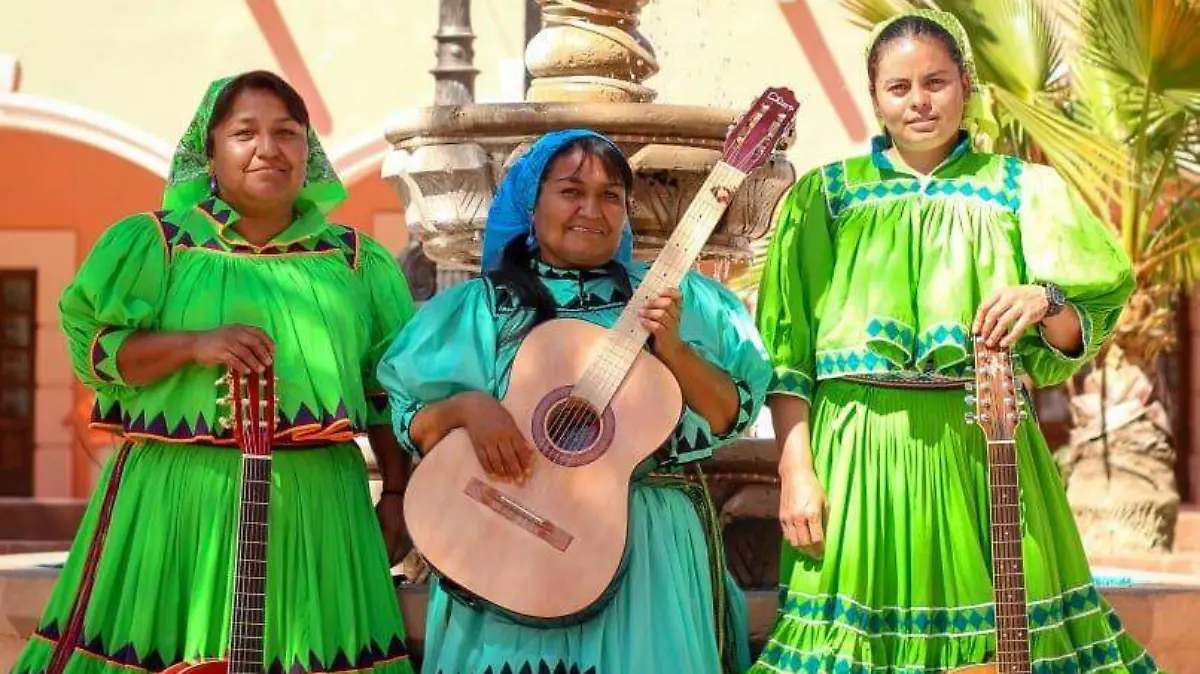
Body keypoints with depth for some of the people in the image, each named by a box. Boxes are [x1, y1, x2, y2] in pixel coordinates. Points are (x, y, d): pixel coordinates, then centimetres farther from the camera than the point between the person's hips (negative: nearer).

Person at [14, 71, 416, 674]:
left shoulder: (354, 258, 12)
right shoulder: (156, 241, 4)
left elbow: (388, 387, 13)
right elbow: (92, 348, -3)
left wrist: (396, 492, 7)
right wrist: (193, 344, -17)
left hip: (317, 503, 2)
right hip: (179, 497, -2)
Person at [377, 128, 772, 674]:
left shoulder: (668, 297, 7)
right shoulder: (478, 307, 5)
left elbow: (729, 418, 1)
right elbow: (415, 431, 2)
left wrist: (670, 346, -13)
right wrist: (467, 407, -18)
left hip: (650, 544, 1)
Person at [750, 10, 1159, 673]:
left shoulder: (1020, 189, 9)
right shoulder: (827, 194, 8)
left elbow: (1075, 341, 6)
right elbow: (785, 348, 3)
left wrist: (1048, 306, -15)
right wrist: (795, 469, -6)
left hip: (983, 445, 1)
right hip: (858, 447, 0)